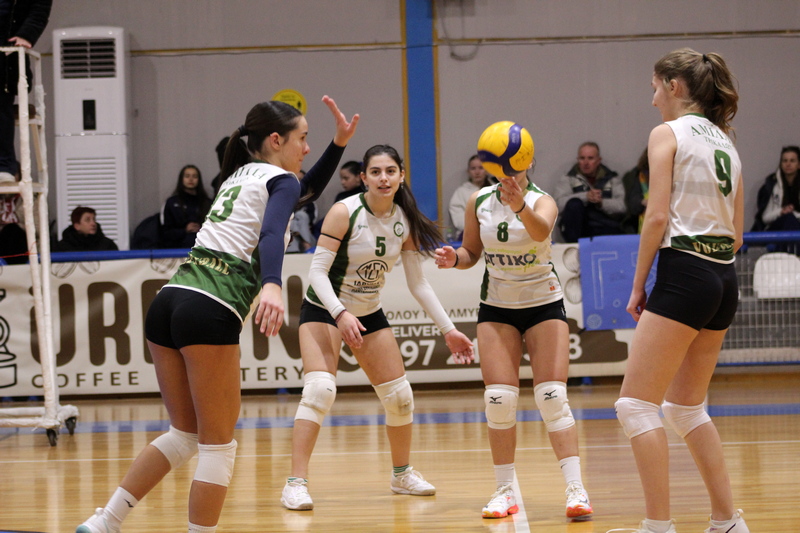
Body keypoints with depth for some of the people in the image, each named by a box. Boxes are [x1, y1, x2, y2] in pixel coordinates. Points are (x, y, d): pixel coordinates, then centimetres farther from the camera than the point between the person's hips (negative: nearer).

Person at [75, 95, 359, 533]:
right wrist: (271, 285, -37)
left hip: (169, 300, 8)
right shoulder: (280, 181, 2)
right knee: (218, 444, 1)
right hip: (210, 311, -8)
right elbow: (272, 233, -20)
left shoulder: (242, 176, 26)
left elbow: (307, 190, 44)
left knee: (185, 435, 18)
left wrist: (339, 142, 36)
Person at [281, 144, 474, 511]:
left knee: (399, 396, 8)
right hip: (324, 309, -6)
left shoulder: (405, 221, -5)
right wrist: (341, 314, -37)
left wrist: (448, 329, -2)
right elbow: (318, 270, -23)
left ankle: (402, 473, 31)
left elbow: (418, 283, 2)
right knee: (320, 389, -25)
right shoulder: (345, 212, -21)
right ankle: (296, 483, -23)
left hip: (369, 313, 6)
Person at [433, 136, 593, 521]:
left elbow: (541, 231, -41)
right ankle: (505, 491, 5)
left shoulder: (542, 201, -17)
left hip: (544, 305, -3)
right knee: (499, 399, -6)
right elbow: (472, 252, 7)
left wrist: (520, 206, -62)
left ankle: (575, 488, -13)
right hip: (497, 307, 3)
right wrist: (455, 258, -16)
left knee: (552, 397, -13)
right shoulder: (479, 201, -5)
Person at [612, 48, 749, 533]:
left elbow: (657, 217, -11)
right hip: (725, 280, 8)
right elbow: (737, 233, 17)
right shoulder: (725, 142, 18)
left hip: (684, 274, -8)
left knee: (636, 404, -4)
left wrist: (638, 285, -5)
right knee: (686, 406, 18)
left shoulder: (668, 134, -4)